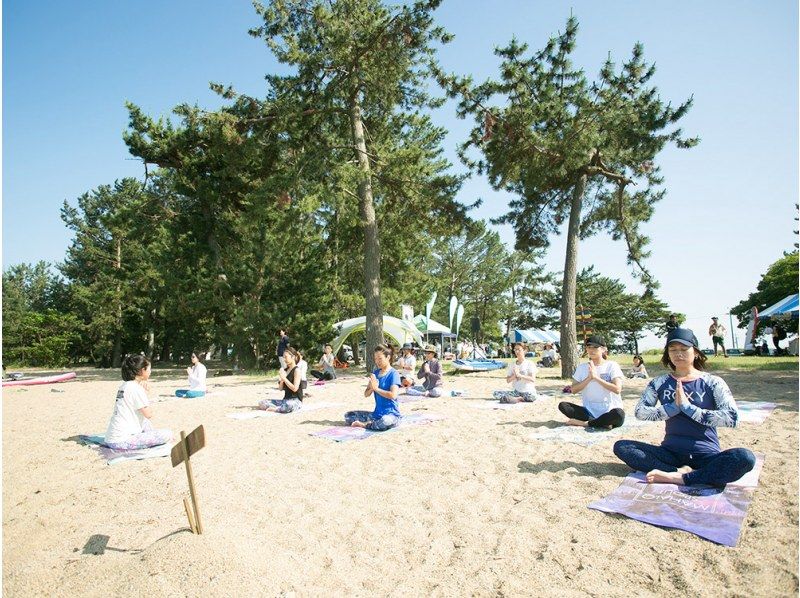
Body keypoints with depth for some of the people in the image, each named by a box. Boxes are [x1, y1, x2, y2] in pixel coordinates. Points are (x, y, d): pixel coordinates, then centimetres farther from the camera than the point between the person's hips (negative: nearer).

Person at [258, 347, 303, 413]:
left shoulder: (296, 370, -8)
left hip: (296, 401, -8)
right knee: (262, 403, -4)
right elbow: (281, 388, 12)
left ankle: (274, 409, -18)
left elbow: (295, 388, -16)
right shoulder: (285, 370, 13)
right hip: (285, 400, 8)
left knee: (289, 405, -43)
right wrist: (281, 380, -7)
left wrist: (284, 378, -14)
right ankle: (280, 408, -19)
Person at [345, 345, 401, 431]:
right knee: (348, 415, 0)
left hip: (391, 414, -6)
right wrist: (371, 388, -13)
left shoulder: (393, 374, -9)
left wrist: (376, 388, -12)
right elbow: (366, 394, 9)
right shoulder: (375, 373, 9)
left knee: (385, 421, -42)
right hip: (377, 413, 6)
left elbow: (393, 395, -22)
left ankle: (365, 424, -15)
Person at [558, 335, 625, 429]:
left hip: (609, 411, -4)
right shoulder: (582, 367, 9)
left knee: (619, 414, -38)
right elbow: (574, 390, 1)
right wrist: (589, 378, -13)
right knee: (562, 405, -19)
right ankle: (603, 422, -20)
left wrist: (596, 377, -16)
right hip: (589, 411, 4)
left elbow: (617, 389, -13)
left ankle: (585, 423, -18)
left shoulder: (612, 365, -1)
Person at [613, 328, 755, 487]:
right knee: (621, 446, -17)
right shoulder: (660, 383, 5)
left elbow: (732, 417, -16)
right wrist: (673, 407, -18)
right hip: (671, 452, 2)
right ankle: (681, 471, -27)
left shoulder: (712, 383, -2)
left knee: (745, 457, -33)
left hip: (706, 454, -2)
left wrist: (688, 406, -19)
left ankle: (676, 478, -28)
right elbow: (640, 412, -6)